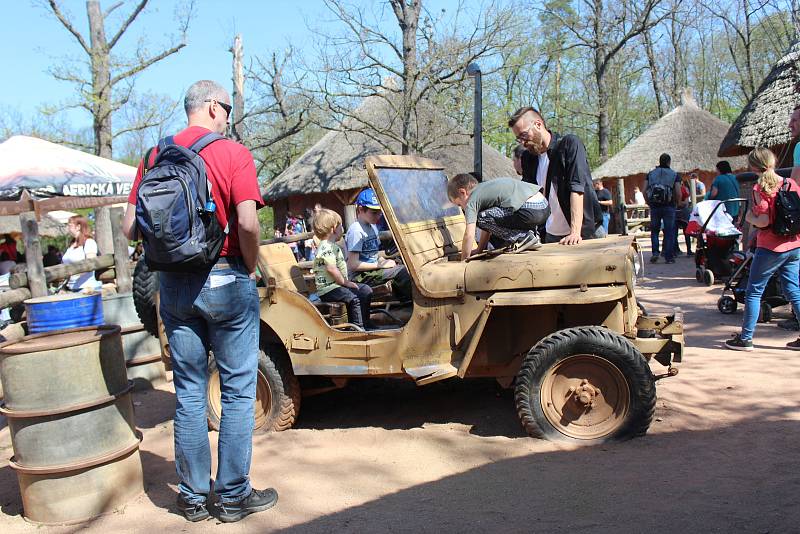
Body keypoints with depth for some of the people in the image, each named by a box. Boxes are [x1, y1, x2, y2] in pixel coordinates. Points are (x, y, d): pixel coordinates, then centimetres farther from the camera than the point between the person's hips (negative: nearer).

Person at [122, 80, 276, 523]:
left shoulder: (155, 157, 6)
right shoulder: (233, 154, -8)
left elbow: (131, 227, 3)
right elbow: (247, 223, -18)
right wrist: (250, 268, -3)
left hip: (173, 283, 5)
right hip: (225, 281, -5)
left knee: (188, 391, 13)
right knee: (237, 391, 7)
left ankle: (193, 496, 22)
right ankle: (233, 495, 15)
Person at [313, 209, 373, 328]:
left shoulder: (332, 246, 18)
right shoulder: (326, 247, -17)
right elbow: (331, 269, -26)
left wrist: (346, 282, 13)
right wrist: (345, 282, -18)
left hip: (336, 284, 11)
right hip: (328, 289, -11)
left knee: (366, 290, 11)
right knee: (354, 298, -27)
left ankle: (366, 324, 18)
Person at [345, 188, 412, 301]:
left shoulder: (373, 226, 14)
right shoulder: (356, 230, -15)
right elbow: (353, 265, -20)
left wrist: (384, 261, 3)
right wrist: (380, 265, -17)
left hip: (372, 269, 9)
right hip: (360, 276, -9)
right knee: (401, 271, -22)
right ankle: (412, 299, -9)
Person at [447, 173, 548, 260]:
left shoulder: (472, 200, 1)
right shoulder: (485, 189, 27)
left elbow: (469, 235, -6)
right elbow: (488, 224, 33)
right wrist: (479, 250, 36)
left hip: (530, 209, -10)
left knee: (481, 218, -6)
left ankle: (523, 238, -4)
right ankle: (533, 235, 15)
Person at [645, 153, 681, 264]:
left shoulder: (650, 174, 8)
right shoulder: (674, 175, 2)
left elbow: (644, 191, 2)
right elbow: (678, 193, -6)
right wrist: (675, 203, 11)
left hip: (654, 206, 2)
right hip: (669, 207, -2)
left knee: (654, 230, 13)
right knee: (669, 232, 4)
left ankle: (655, 252, -1)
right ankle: (669, 257, 5)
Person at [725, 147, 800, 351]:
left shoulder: (760, 189, -13)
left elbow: (764, 221, -20)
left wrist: (750, 217, -1)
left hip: (770, 248, -6)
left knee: (754, 291, 4)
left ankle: (745, 338, 7)